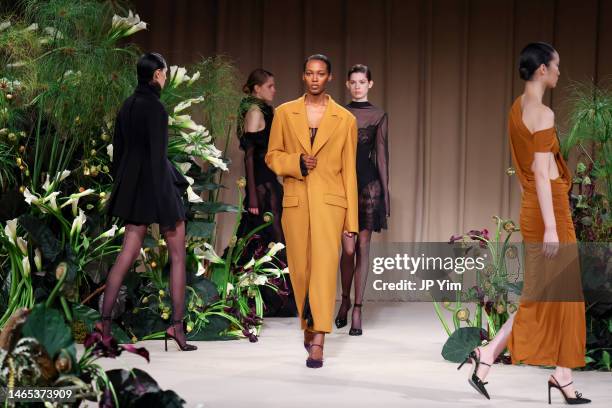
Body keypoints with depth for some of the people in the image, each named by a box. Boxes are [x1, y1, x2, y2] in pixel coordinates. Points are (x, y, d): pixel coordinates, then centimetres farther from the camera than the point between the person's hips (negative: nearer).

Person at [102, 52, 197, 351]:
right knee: (177, 256, 5)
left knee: (127, 256, 8)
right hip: (157, 184, -7)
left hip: (133, 187, 7)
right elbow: (157, 156, -19)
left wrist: (121, 187, 22)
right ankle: (177, 324, 6)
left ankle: (105, 322, 2)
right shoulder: (154, 107, -16)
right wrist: (164, 206, -18)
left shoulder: (127, 106, 8)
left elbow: (118, 151, 13)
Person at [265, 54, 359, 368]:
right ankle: (308, 327, 31)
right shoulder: (285, 113, 7)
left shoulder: (345, 119, 4)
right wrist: (297, 162, -11)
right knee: (300, 270, 8)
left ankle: (317, 342, -17)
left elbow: (349, 171, 5)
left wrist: (351, 220, 3)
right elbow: (272, 156, 11)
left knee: (325, 266, -13)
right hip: (295, 201, 2)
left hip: (330, 202, -2)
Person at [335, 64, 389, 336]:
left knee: (363, 247, 2)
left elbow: (381, 155, 6)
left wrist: (385, 191, 2)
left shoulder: (378, 116, 7)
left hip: (369, 182, 0)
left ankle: (357, 308, 7)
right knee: (348, 248, -5)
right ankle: (346, 299, 19)